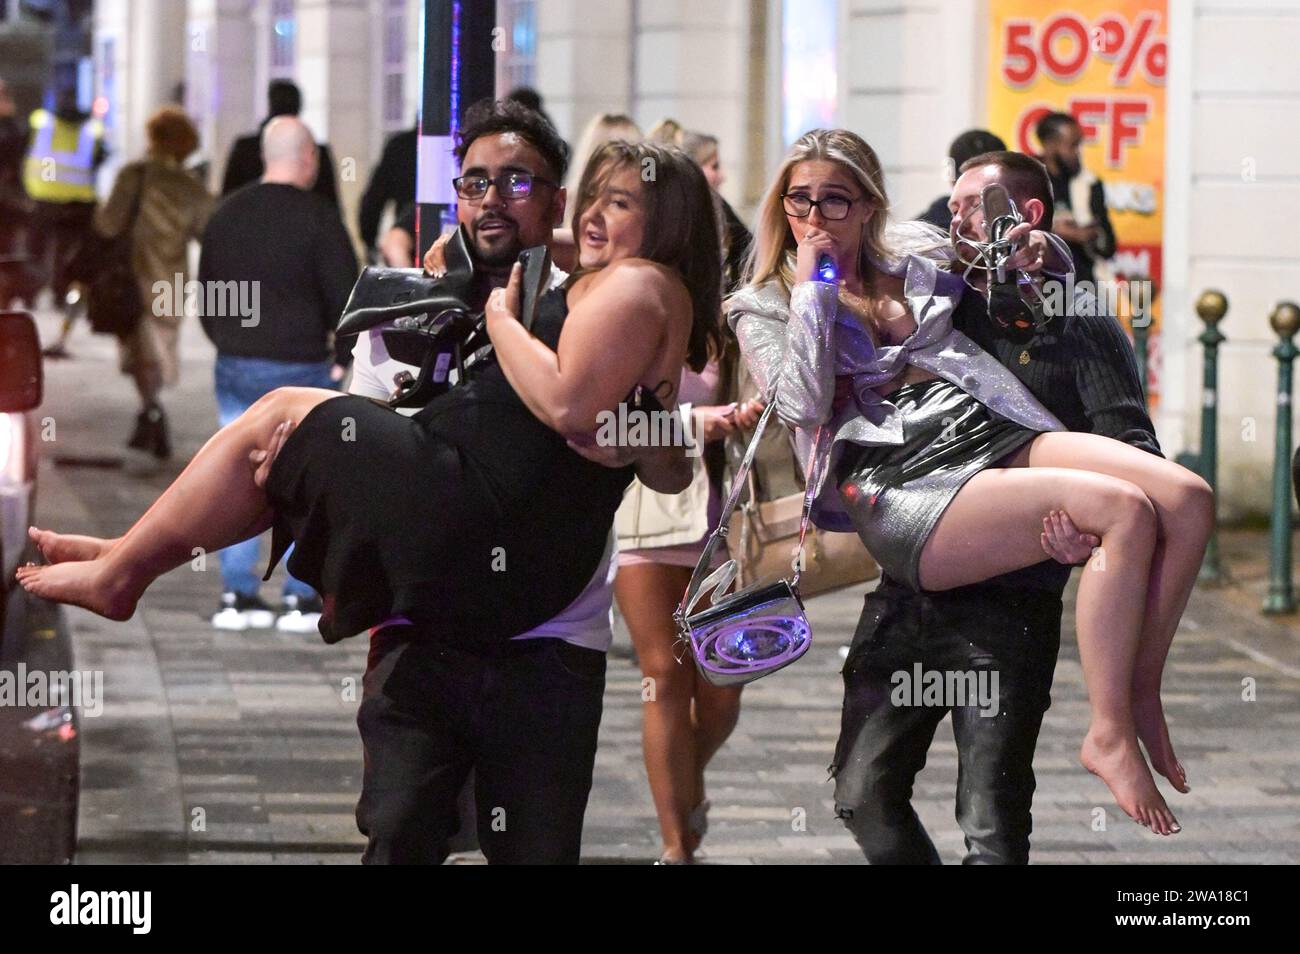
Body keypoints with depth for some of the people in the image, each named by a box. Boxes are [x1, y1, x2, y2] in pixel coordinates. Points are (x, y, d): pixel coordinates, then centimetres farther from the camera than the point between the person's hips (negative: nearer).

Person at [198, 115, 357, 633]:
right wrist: (344, 354, 4)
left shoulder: (227, 213, 9)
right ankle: (301, 599, 1)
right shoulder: (316, 217, -11)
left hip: (235, 365, 5)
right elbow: (344, 294, -11)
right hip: (300, 369, -5)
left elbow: (206, 293, 16)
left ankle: (237, 595, 9)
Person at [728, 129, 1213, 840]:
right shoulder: (764, 308, 13)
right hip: (900, 486, -6)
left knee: (1187, 499, -20)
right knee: (1125, 511, -30)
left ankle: (1141, 692, -4)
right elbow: (805, 403, -9)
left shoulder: (915, 260, 23)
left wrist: (1034, 257, 14)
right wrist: (813, 289, -2)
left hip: (993, 434, 6)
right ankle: (1109, 736, -21)